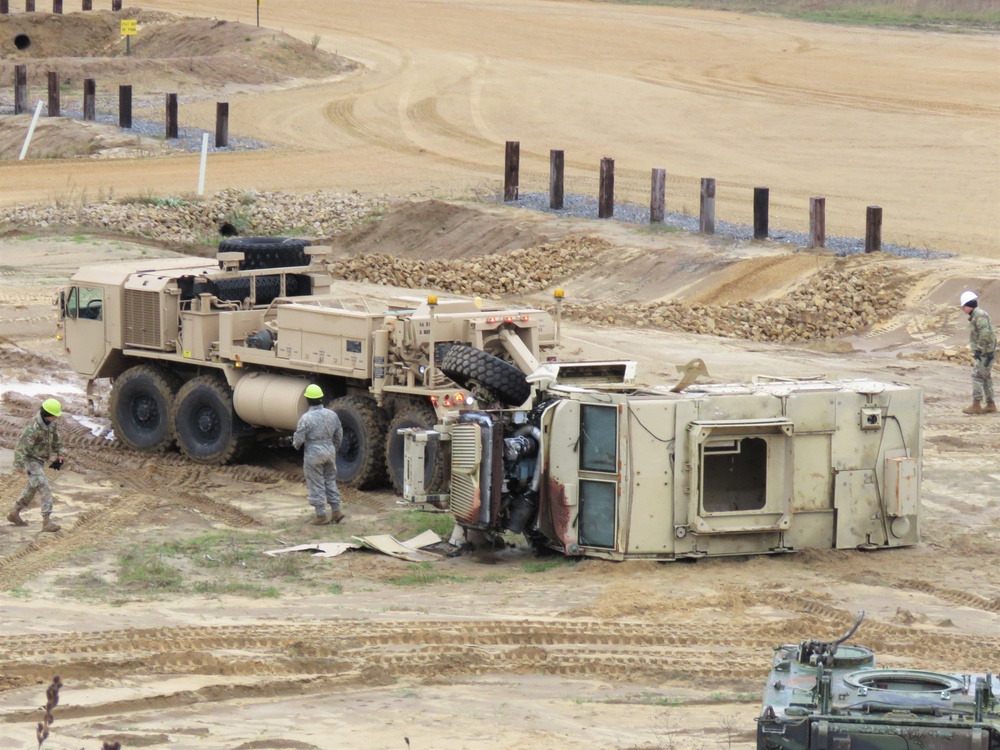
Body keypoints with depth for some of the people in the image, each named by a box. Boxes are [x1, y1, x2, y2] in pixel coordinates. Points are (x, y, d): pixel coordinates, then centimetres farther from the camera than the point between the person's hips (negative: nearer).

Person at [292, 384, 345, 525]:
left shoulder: (306, 418, -18)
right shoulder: (332, 415, 0)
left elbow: (299, 439, -14)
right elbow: (339, 435, 10)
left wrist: (296, 444, 9)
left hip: (313, 454, -5)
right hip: (330, 451, 5)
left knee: (316, 484, 3)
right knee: (330, 481, 17)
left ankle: (321, 515, 6)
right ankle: (336, 511, 20)